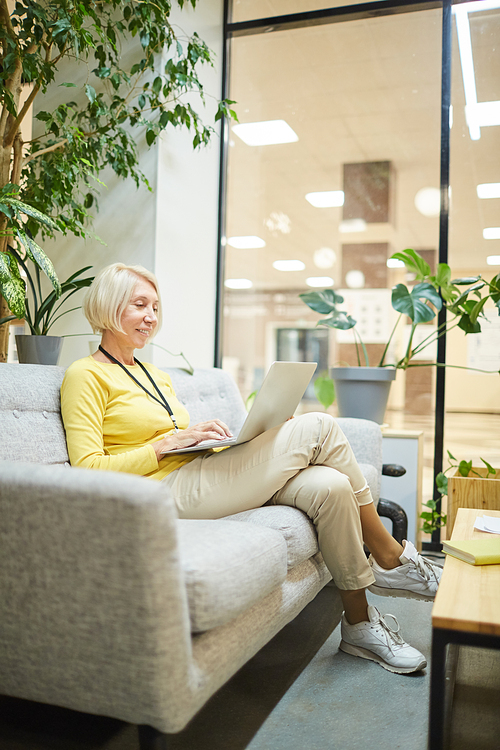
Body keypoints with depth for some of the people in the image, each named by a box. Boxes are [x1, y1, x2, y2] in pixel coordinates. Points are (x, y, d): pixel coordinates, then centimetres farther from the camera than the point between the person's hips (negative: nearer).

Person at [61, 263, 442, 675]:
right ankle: (391, 557, -1)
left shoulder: (157, 376, 24)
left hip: (203, 473, 8)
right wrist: (172, 441, -16)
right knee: (317, 427, -16)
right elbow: (89, 469, -11)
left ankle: (360, 624, -2)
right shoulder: (86, 375, 0)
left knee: (328, 486, -18)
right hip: (170, 490, -8)